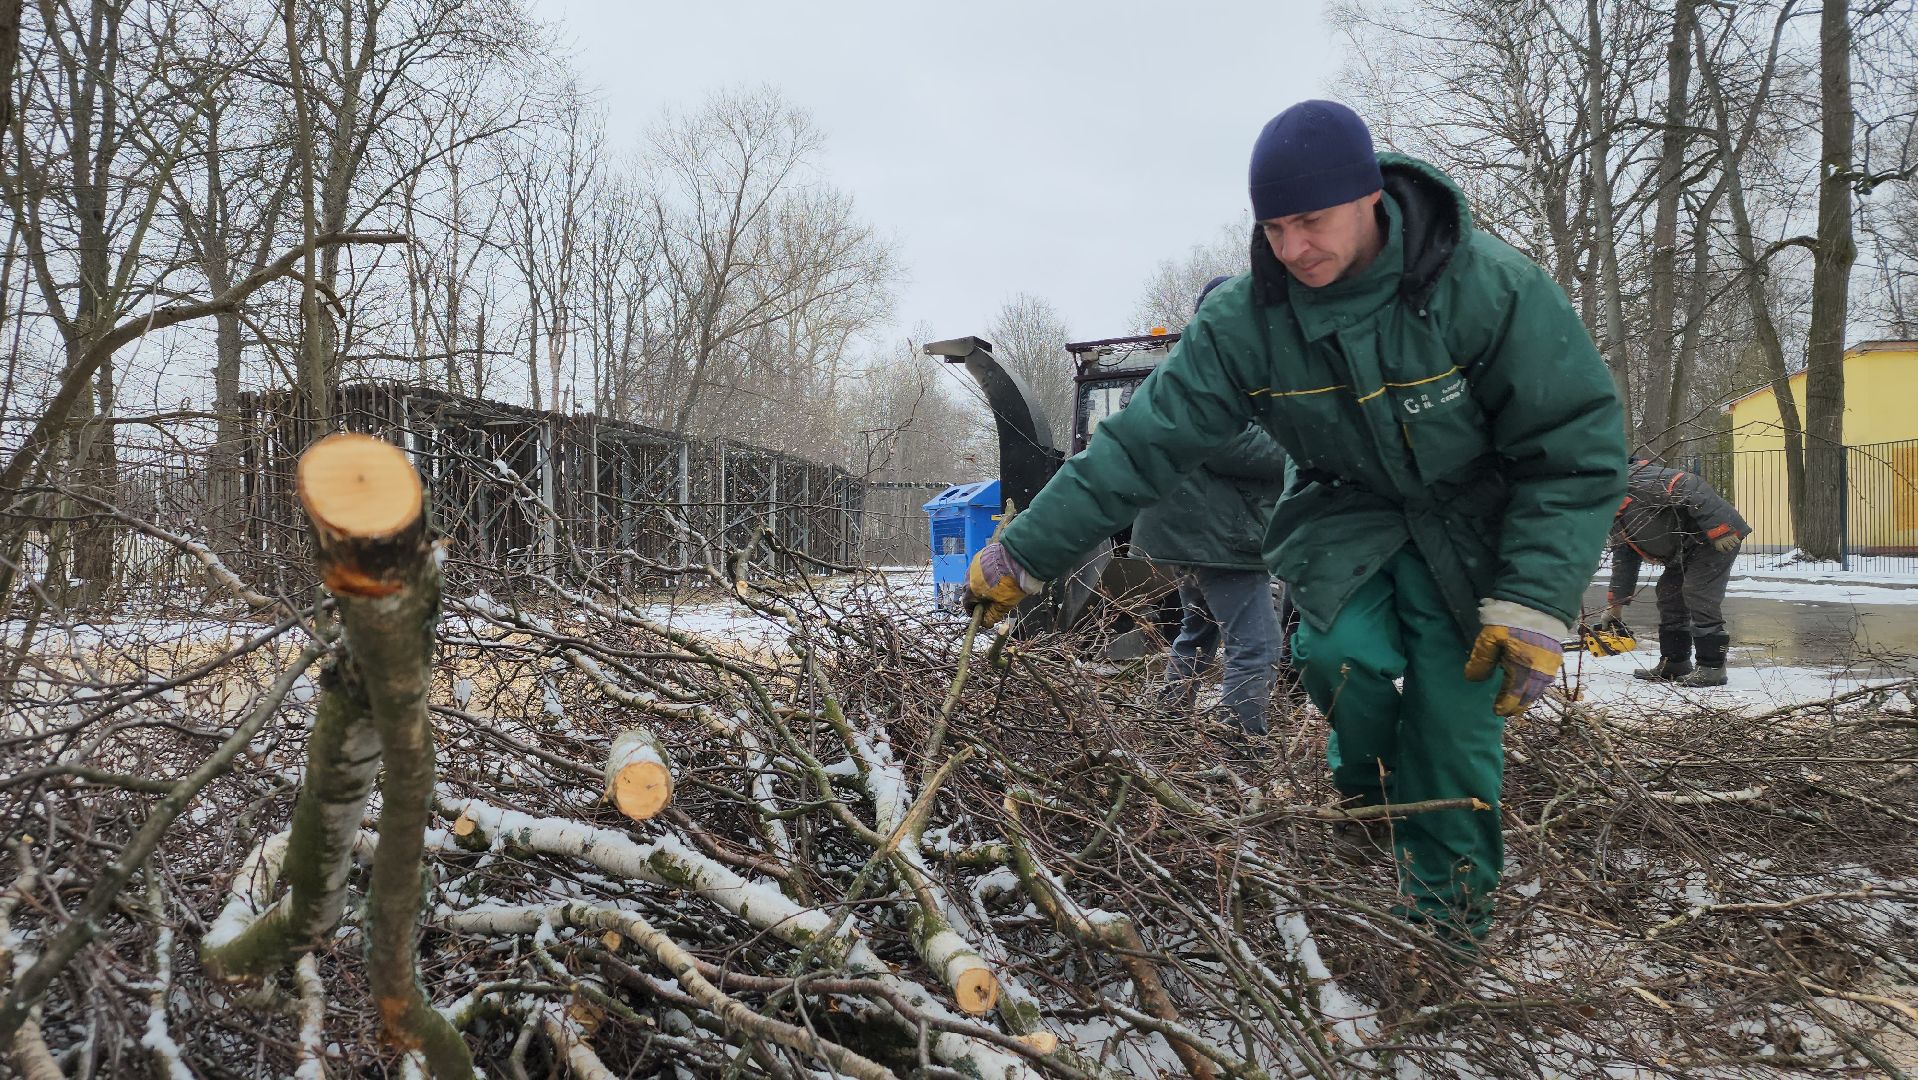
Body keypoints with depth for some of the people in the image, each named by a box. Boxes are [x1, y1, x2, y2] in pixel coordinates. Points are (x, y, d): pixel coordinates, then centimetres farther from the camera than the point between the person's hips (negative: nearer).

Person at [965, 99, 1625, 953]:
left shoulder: (1490, 288, -25)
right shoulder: (1246, 319, -19)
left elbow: (1577, 448, -18)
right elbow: (1141, 442, -17)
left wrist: (1534, 606, -25)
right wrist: (1024, 554, -20)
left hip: (1474, 522, -1)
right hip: (1351, 514, 2)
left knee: (1457, 712, -10)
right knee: (1342, 652, -23)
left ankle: (1443, 901, 12)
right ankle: (1364, 775, 12)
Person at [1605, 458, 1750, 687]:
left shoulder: (1635, 481, -20)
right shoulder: (1617, 516, 12)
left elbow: (1690, 488, -27)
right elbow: (1623, 561, 18)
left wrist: (1718, 529, -29)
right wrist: (1614, 608, 17)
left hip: (1719, 538, -10)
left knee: (1699, 598, -13)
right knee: (1669, 594, 10)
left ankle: (1713, 668, -7)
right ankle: (1673, 664, 16)